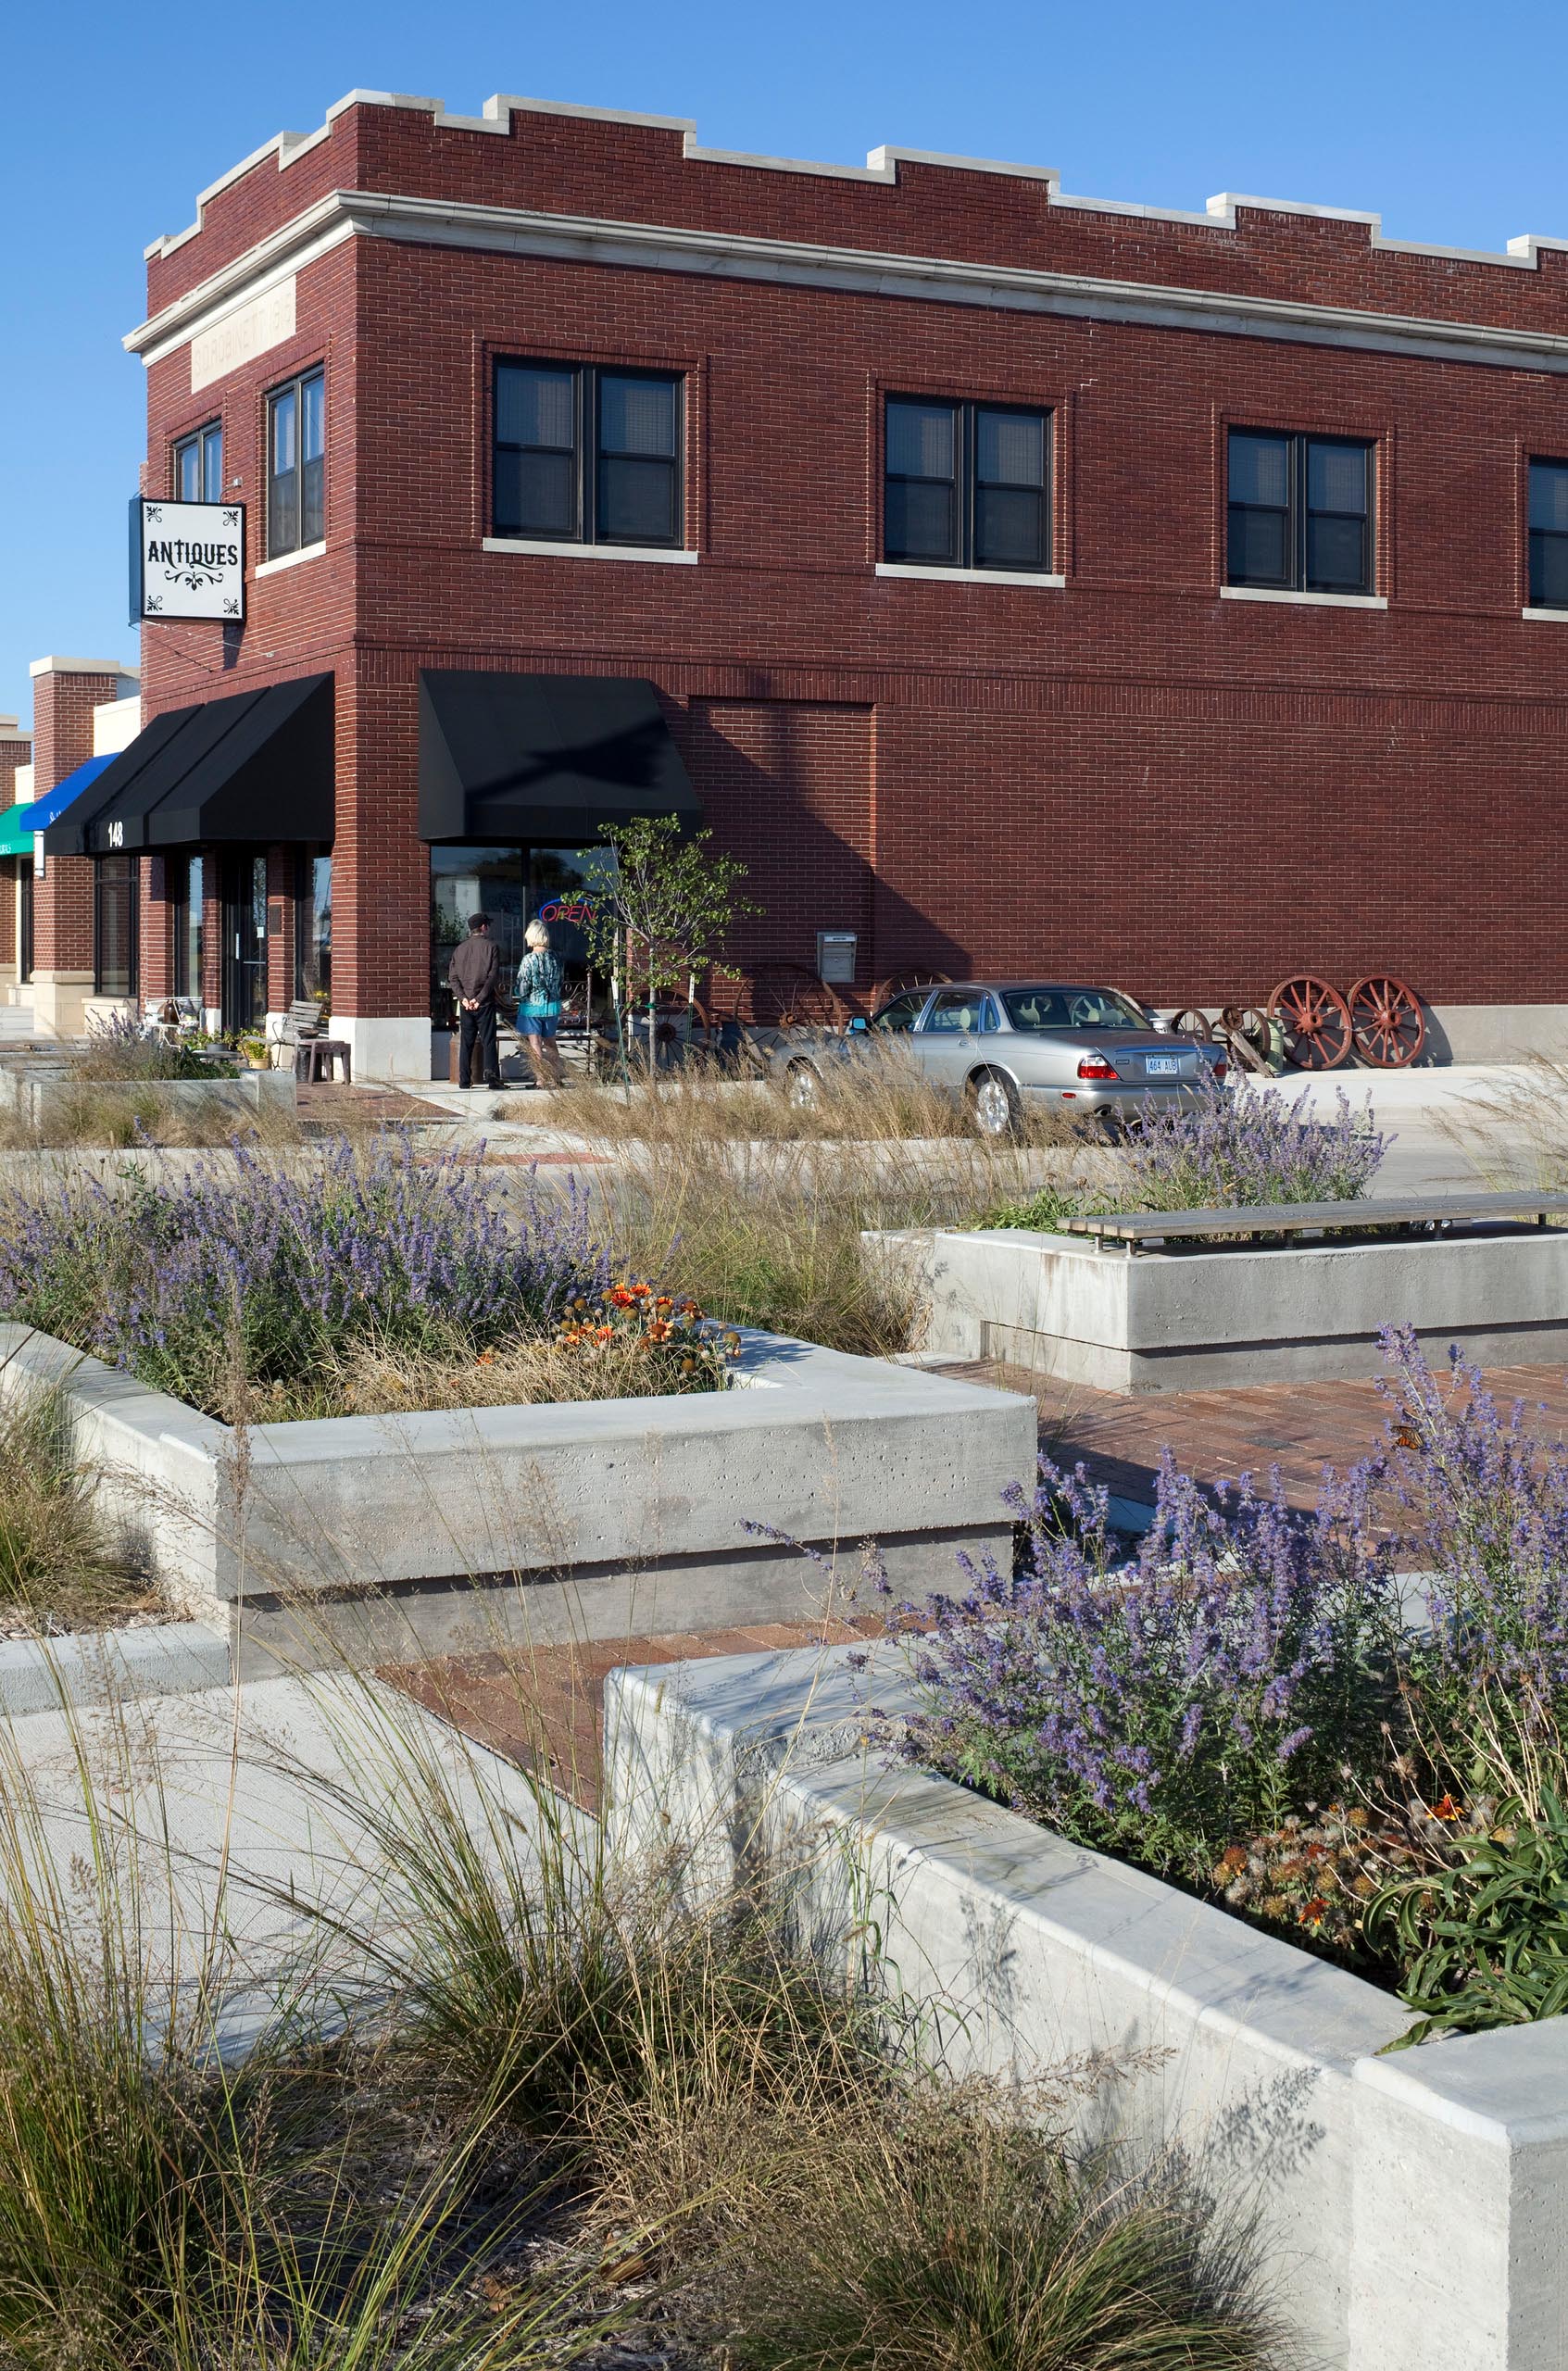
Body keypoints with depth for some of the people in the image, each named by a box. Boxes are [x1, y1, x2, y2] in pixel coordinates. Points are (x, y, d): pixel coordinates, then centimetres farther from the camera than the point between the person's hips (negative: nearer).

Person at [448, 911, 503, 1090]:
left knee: (466, 1042, 9)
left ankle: (464, 1080, 8)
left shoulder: (460, 949, 9)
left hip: (465, 1003, 4)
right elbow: (493, 976, -12)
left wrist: (463, 997, -5)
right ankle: (492, 1078, -10)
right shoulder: (490, 946, -4)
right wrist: (480, 998, -12)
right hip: (485, 1003, -4)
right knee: (488, 1040, -2)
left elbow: (452, 977, 3)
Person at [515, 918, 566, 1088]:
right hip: (553, 1006, 5)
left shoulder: (529, 959, -17)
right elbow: (562, 983, 9)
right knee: (550, 1043, 19)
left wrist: (521, 996, 6)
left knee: (534, 1045, 2)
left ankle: (541, 1080, 0)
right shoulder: (556, 958, -2)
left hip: (532, 1006, -5)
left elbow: (522, 989, -14)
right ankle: (557, 1078, 22)